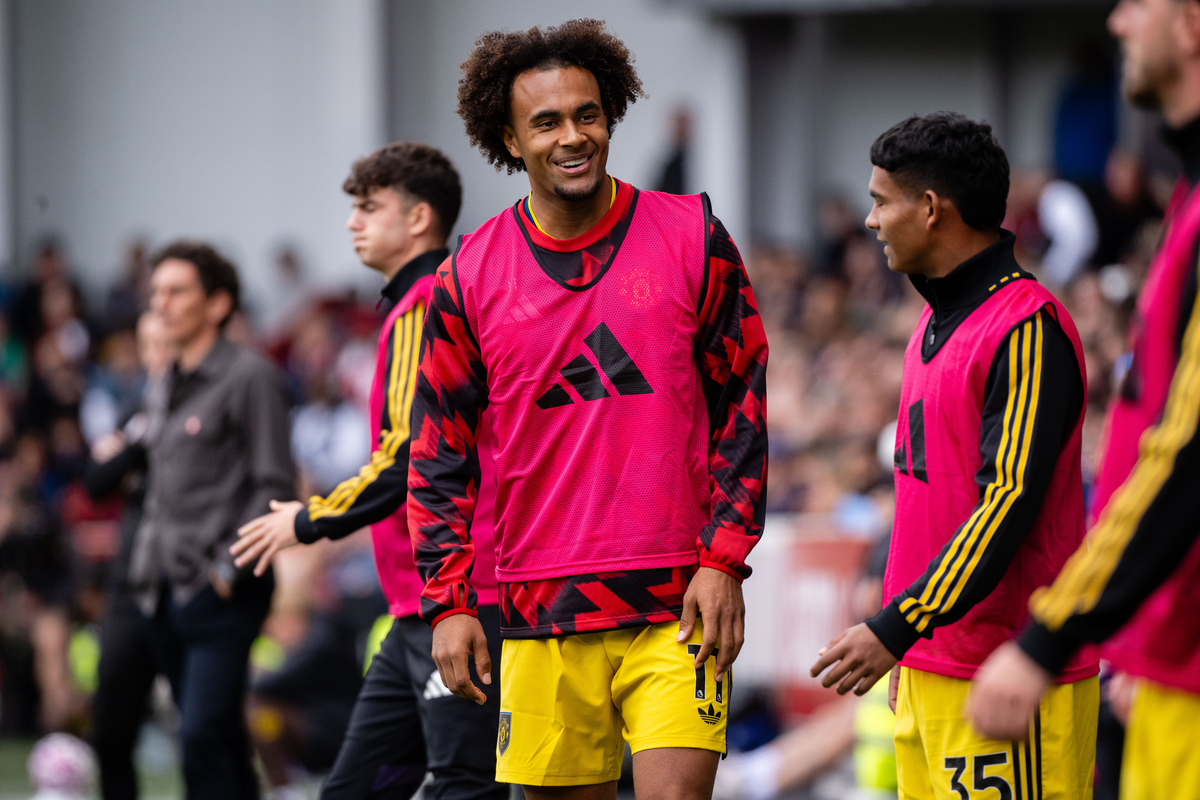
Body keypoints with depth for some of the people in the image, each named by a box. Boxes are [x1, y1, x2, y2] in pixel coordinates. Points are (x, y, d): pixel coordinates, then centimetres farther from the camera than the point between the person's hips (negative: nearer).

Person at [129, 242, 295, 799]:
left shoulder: (250, 376, -7)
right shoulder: (171, 386, 18)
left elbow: (273, 486, -12)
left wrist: (228, 569, -17)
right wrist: (146, 559, 14)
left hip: (221, 593, -8)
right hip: (166, 592, 8)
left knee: (204, 738, -15)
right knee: (220, 741, 11)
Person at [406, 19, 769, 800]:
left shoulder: (693, 238, 2)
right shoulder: (469, 276, 4)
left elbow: (741, 410, 4)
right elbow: (439, 454, 7)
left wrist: (724, 561, -4)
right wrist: (449, 603, 0)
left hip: (677, 606, -1)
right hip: (540, 617, 1)